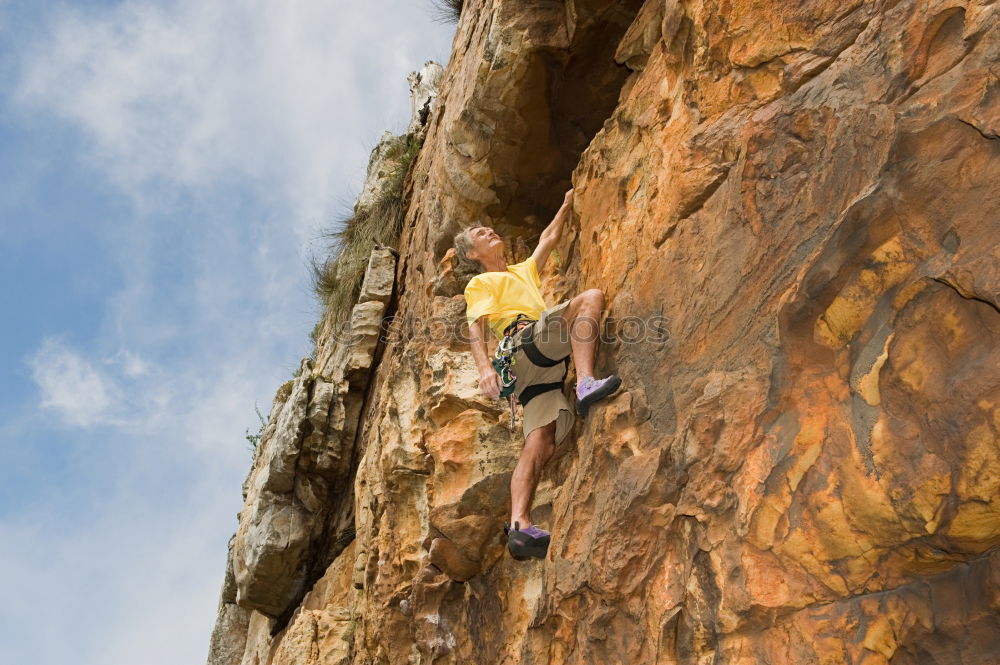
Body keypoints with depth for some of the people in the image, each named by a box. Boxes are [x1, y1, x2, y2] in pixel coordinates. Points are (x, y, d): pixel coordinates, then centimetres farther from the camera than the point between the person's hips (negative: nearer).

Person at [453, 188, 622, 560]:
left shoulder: (523, 272, 41)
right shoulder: (481, 284, 18)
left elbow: (548, 240, 50)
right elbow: (475, 327, 1)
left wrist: (567, 206, 44)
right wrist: (484, 367, -17)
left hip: (546, 367, 6)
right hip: (523, 341, -6)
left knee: (541, 443, -11)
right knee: (590, 297, -21)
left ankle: (520, 526, -23)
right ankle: (586, 384, -40)